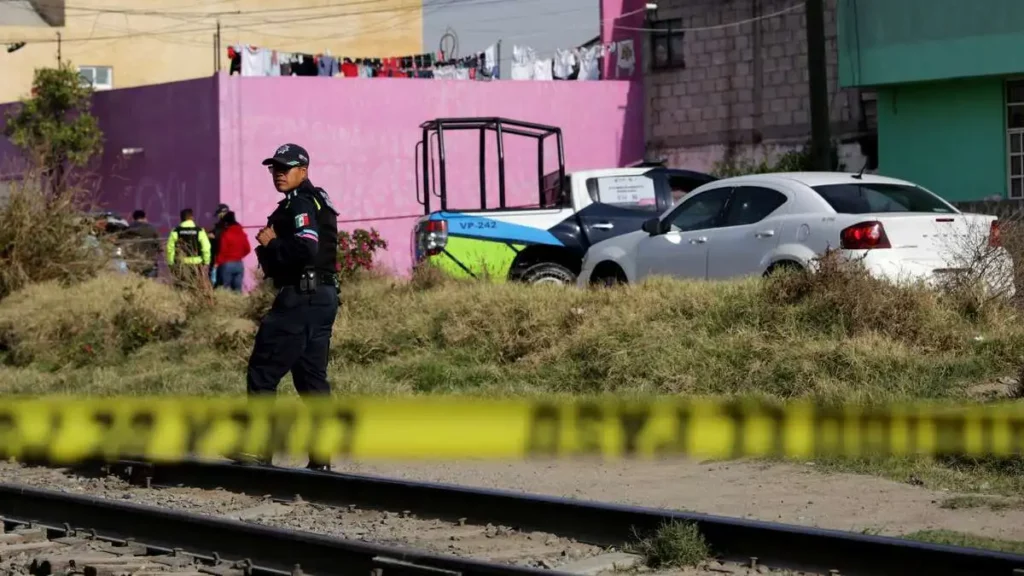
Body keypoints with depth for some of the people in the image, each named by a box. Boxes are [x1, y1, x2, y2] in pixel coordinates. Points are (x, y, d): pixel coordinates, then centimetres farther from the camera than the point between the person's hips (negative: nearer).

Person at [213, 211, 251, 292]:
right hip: (239, 264, 5)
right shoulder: (241, 233, 6)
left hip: (227, 264, -5)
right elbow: (247, 249, 10)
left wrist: (217, 262, -4)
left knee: (226, 289, -2)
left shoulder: (225, 234, -9)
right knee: (238, 289, 5)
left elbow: (223, 250, -12)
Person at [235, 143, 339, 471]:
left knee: (262, 371, -5)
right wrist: (272, 248, 10)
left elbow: (306, 248, -25)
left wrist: (271, 243, -12)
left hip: (300, 298, -10)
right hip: (324, 296, 10)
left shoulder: (299, 204, -11)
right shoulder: (318, 202, 21)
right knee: (312, 377, 10)